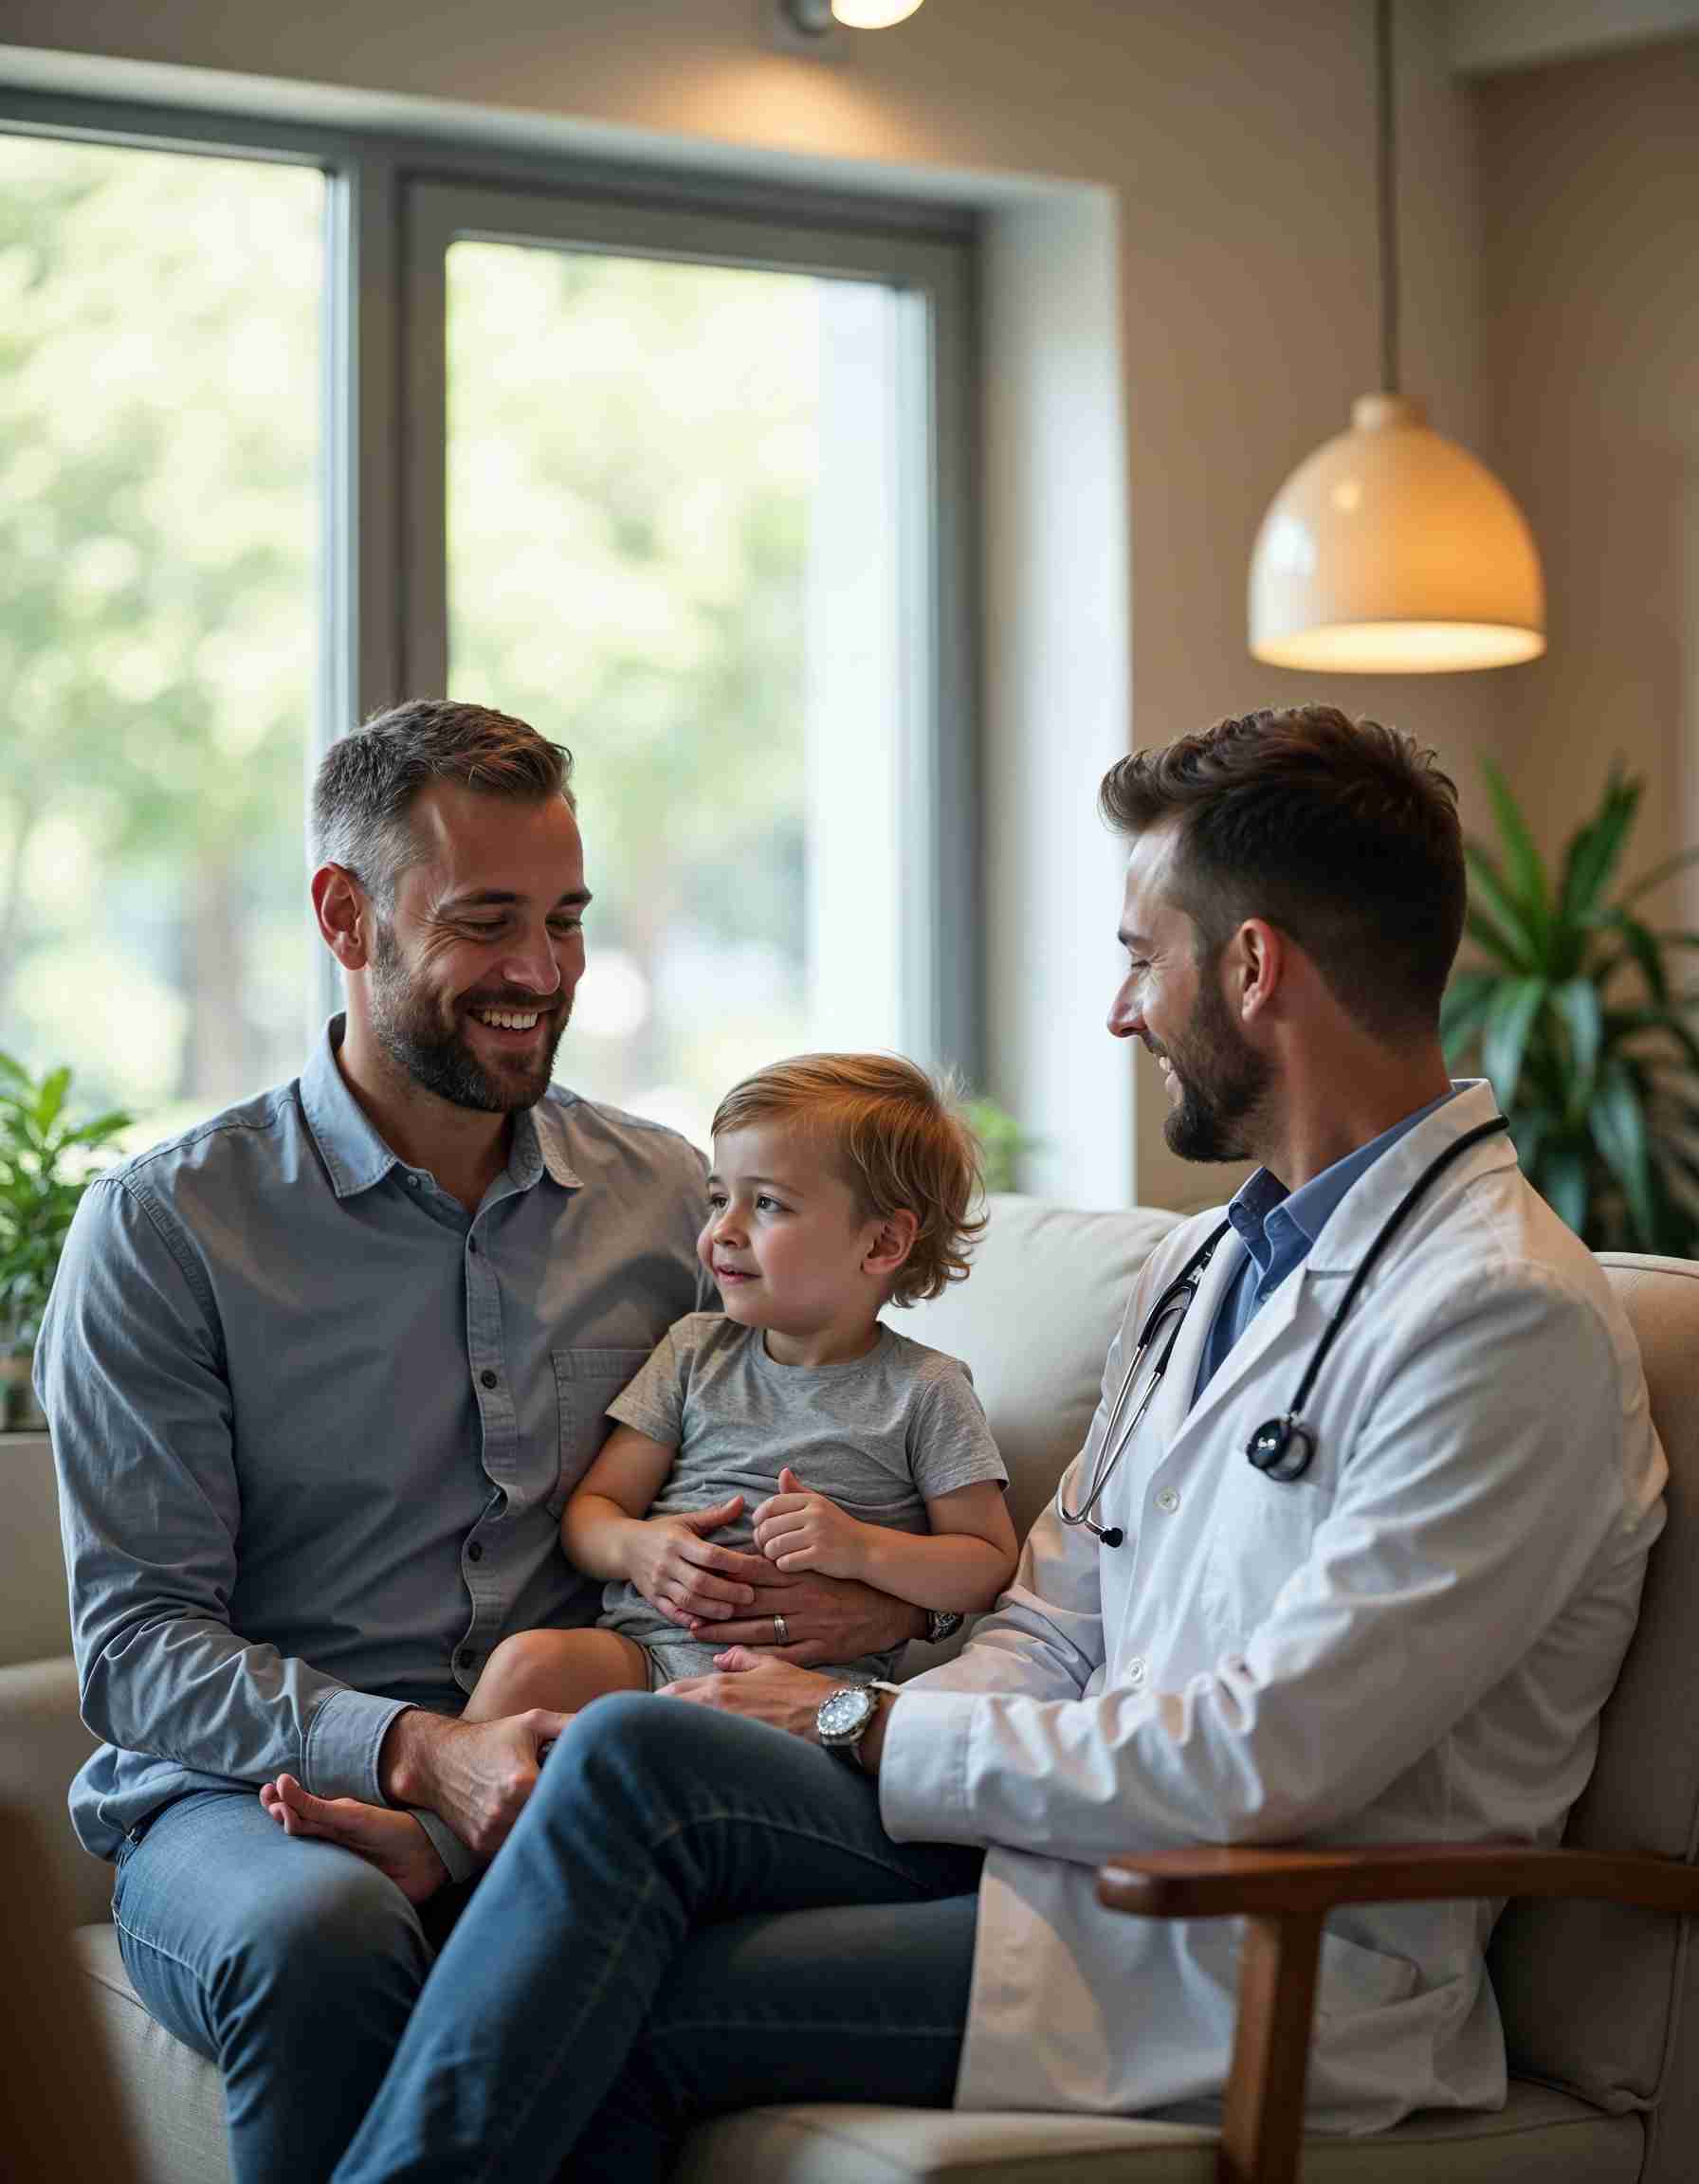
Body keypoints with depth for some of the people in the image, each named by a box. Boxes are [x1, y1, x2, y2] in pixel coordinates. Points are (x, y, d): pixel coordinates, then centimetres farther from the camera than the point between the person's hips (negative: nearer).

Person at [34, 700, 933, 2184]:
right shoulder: (166, 1226, 2)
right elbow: (136, 1645, -5)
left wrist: (895, 1590, -7)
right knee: (325, 1936, -38)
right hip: (251, 1795, -2)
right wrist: (414, 1752, -23)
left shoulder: (669, 1197, 14)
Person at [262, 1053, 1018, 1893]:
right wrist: (638, 1547, -8)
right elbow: (588, 1510, 16)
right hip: (646, 1646, 4)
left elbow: (990, 1566, 5)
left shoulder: (925, 1391, 7)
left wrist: (861, 1548, -12)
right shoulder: (697, 1351, 18)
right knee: (533, 1659, -28)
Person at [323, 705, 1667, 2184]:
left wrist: (871, 1729, -12)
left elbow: (1262, 1763, -20)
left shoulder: (1512, 1321, -15)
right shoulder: (1199, 1268, 17)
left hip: (1278, 1977, -8)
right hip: (1081, 1838, 8)